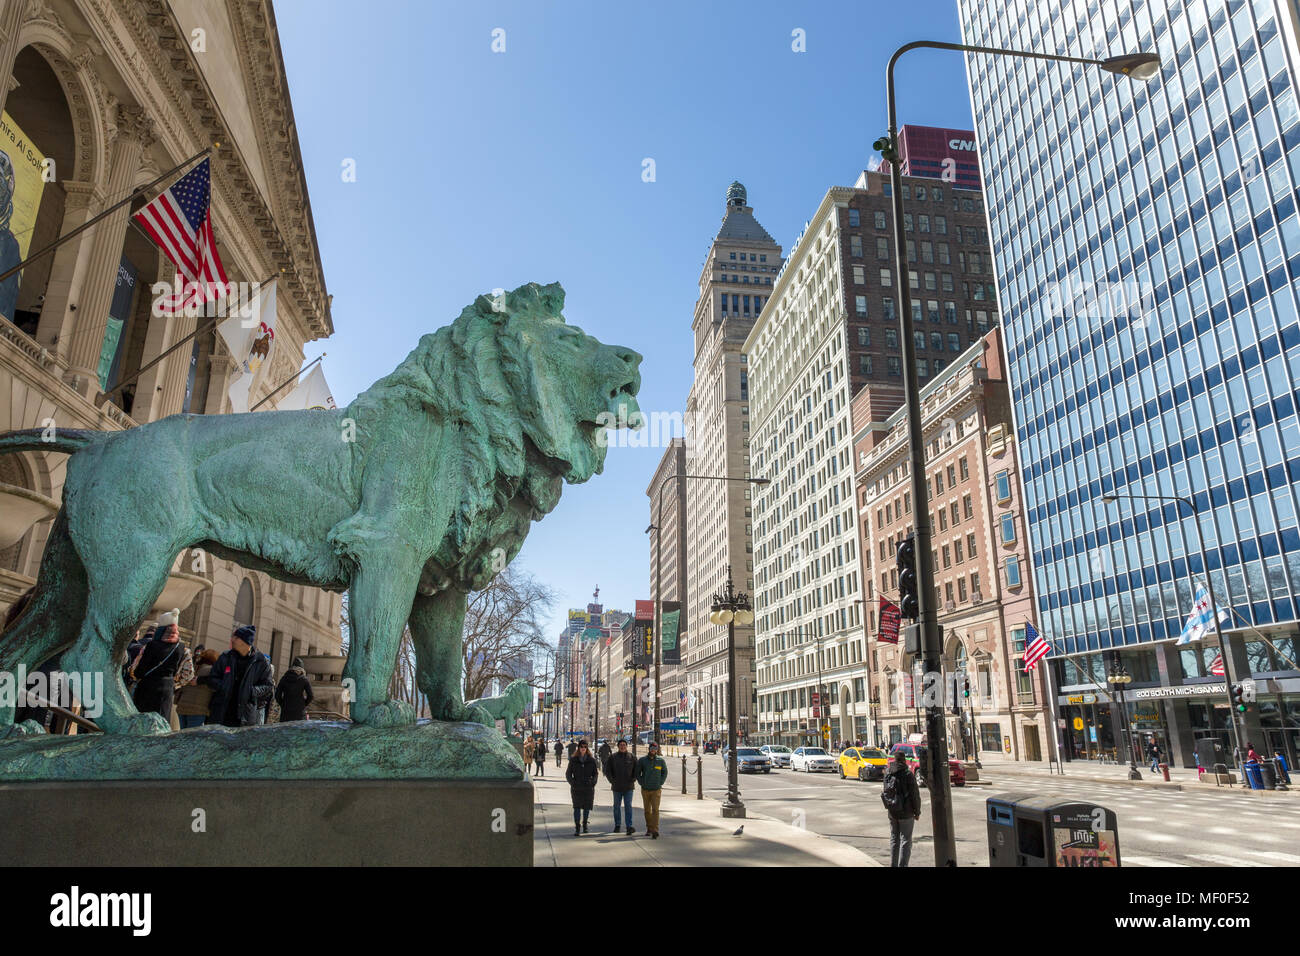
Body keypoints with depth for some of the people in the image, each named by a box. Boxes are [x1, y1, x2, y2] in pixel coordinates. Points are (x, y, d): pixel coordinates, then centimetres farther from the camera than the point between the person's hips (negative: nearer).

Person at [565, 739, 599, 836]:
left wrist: (593, 782, -5)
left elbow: (596, 773, 10)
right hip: (576, 788, -1)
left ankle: (584, 824, 31)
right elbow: (568, 774, 6)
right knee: (577, 807, -9)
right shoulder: (573, 760, 3)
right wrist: (572, 783, -8)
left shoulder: (591, 760, 5)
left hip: (588, 788, 1)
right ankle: (577, 828, -7)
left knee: (587, 807, 9)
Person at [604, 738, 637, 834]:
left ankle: (629, 827, -9)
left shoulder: (632, 757, 2)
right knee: (617, 806, 10)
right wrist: (612, 781, -5)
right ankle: (617, 826, 22)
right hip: (617, 787, 1)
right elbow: (607, 770, 3)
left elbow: (637, 770, 6)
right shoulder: (612, 757, 1)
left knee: (628, 806, -7)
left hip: (629, 787, -1)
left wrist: (632, 780, -5)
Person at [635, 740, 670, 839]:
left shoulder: (661, 761, -2)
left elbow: (665, 773, 8)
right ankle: (649, 827, 29)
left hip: (656, 790, -2)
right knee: (647, 810, 12)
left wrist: (660, 783, -1)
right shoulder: (642, 760, -2)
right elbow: (637, 773, 5)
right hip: (645, 790, 2)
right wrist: (642, 783, -3)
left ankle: (655, 831, -12)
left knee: (655, 810, -11)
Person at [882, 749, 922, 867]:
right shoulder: (908, 774, -14)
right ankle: (902, 864, -1)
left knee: (894, 840, 15)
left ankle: (893, 864, 19)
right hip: (906, 813, -5)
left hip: (892, 812, 5)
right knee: (906, 840, 2)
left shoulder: (887, 773, 3)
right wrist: (917, 812, -1)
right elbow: (915, 794, -11)